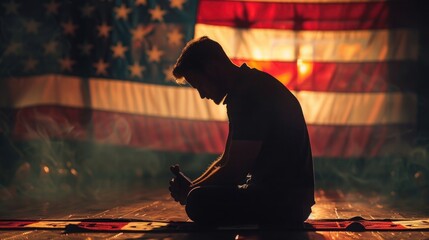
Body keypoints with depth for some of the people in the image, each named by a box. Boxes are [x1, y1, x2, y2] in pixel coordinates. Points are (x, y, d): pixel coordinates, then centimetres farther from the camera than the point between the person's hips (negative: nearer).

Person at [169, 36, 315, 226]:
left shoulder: (252, 93, -18)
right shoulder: (243, 91, 16)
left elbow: (235, 169, -20)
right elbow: (227, 160, 19)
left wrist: (190, 192, -5)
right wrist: (192, 186, 5)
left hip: (285, 200, -11)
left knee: (199, 201, -28)